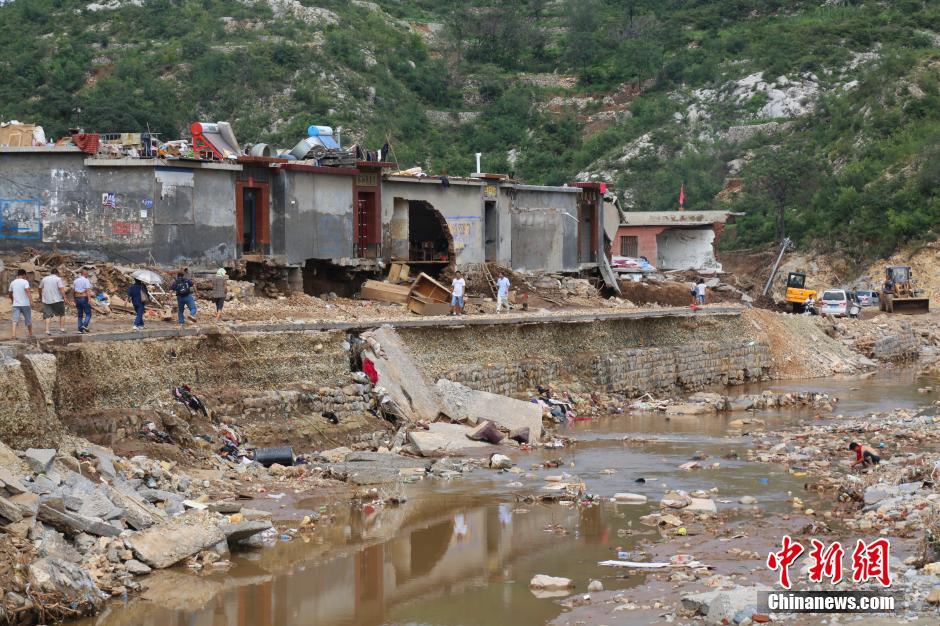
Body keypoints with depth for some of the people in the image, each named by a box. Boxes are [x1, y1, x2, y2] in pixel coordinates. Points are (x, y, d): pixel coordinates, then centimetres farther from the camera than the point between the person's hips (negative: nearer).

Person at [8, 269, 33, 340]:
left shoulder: (13, 282, 10)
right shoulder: (25, 282, -6)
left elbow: (10, 293, 22)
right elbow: (27, 291, -21)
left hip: (16, 304, 3)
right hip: (25, 304, -3)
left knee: (15, 319, -6)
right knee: (28, 319, 14)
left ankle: (13, 334, -25)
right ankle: (30, 333, 30)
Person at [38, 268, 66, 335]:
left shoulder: (44, 279, 10)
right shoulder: (58, 279, -4)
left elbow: (40, 288, 20)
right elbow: (61, 289, -15)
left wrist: (40, 296, 36)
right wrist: (64, 298, -9)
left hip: (46, 300, 3)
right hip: (57, 300, -3)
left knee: (47, 316, 2)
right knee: (62, 314, 13)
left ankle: (47, 330, -7)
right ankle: (62, 328, 11)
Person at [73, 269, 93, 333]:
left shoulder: (76, 281, 10)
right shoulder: (86, 281, -8)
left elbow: (73, 291, 12)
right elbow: (88, 290, -20)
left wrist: (74, 299, 24)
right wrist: (89, 299, -28)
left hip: (77, 299, 6)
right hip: (85, 299, -6)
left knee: (80, 315, 10)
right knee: (88, 314, 2)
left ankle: (80, 329, 3)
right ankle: (85, 325, -19)